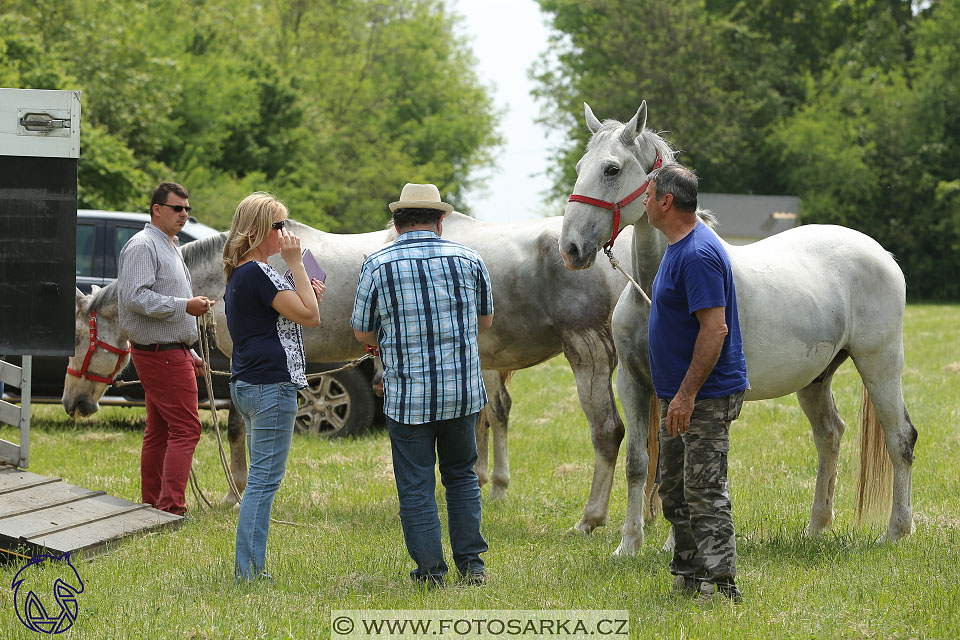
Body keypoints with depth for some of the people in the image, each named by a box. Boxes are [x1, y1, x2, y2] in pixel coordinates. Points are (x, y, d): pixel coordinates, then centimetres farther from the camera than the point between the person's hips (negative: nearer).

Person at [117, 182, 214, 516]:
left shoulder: (171, 247, 21)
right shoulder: (142, 246, -12)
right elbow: (135, 297, -24)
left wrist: (190, 355, 25)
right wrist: (184, 306, -27)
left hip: (172, 351, 11)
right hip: (161, 353, -11)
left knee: (159, 431, 11)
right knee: (186, 428, -12)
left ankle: (153, 506, 15)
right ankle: (172, 508, -15)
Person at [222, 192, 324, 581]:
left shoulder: (239, 275, 17)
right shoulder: (259, 273, -15)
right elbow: (309, 316, -16)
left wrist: (306, 294, 15)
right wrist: (296, 264, -13)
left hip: (246, 384, 11)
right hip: (271, 385, -11)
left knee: (262, 478, 13)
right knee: (265, 479, -9)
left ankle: (250, 567, 13)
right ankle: (249, 569, -10)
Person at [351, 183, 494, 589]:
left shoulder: (377, 265, -5)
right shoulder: (468, 260, 1)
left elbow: (362, 333, 2)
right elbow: (485, 321, 14)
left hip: (408, 396, -2)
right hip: (463, 390, 2)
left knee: (415, 485, 6)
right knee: (462, 477, 17)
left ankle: (429, 571, 6)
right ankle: (471, 563, 15)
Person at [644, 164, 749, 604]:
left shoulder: (698, 254, -21)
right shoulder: (678, 247, 13)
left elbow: (715, 328, -26)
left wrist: (687, 394, -26)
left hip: (706, 397, -11)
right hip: (680, 393, 11)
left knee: (705, 492, -10)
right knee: (674, 490, 16)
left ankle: (719, 585, -8)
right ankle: (687, 574, 25)